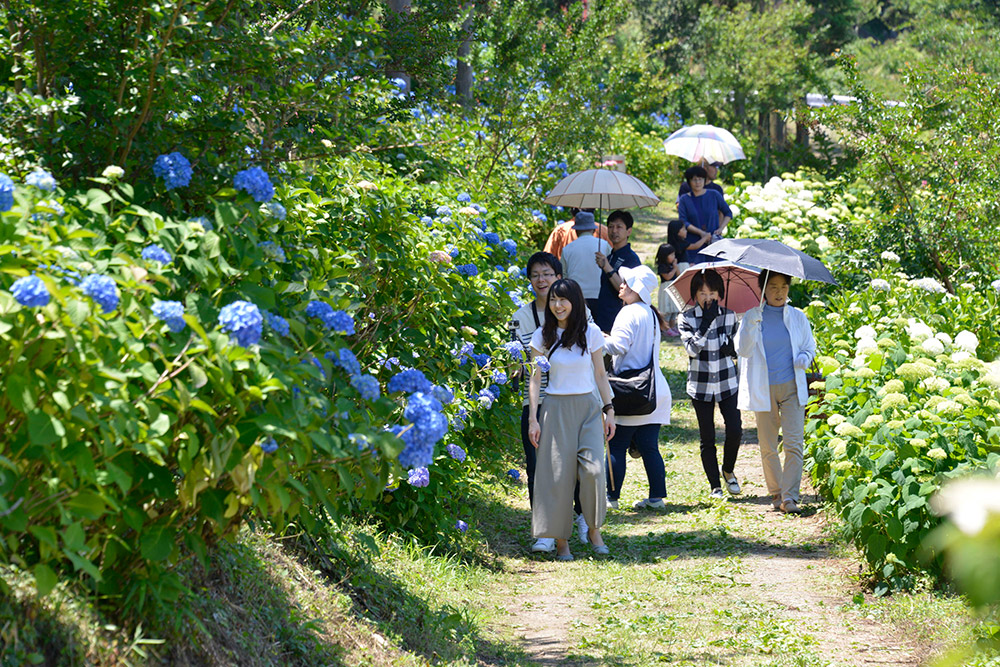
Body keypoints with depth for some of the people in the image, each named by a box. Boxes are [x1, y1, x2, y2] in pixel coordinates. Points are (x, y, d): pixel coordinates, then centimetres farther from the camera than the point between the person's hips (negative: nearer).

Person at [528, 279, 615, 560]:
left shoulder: (592, 334, 3)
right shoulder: (543, 336, 2)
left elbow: (600, 374, 10)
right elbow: (535, 379, 3)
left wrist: (609, 410, 6)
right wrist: (532, 419, -2)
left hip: (588, 408, 0)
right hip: (556, 409, 0)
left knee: (593, 469, -14)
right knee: (557, 475, -3)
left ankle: (594, 530, 5)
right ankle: (561, 541, 5)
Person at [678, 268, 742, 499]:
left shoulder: (729, 316, 2)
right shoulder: (687, 318, -5)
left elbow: (737, 348, 12)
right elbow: (692, 348, -17)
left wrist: (731, 348, -11)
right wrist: (706, 322, -24)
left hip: (727, 382, 1)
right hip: (700, 385, -1)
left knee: (735, 431, -8)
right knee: (707, 438, 3)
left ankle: (728, 471, 19)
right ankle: (715, 486, 15)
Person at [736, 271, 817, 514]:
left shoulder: (798, 317, 7)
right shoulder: (752, 317, 2)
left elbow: (810, 346, 16)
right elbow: (742, 350, -7)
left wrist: (804, 358, -6)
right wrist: (752, 324, -20)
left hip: (792, 388, 0)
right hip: (763, 390, 0)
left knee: (793, 443, -11)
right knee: (768, 447, 5)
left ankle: (790, 496, -11)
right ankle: (775, 493, 19)